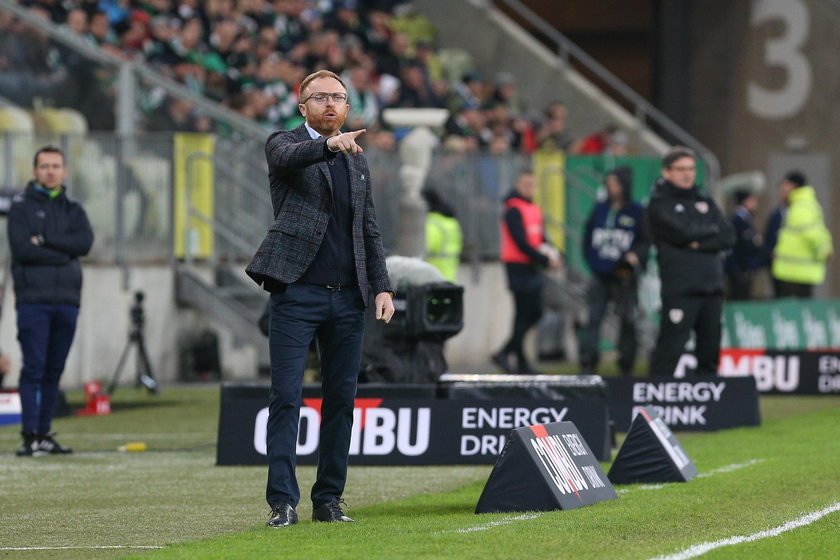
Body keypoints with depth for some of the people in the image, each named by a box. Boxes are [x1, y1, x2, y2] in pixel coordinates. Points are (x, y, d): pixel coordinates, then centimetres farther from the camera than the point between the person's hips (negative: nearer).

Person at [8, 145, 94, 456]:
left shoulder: (73, 210, 15)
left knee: (54, 370, 6)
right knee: (33, 368, -10)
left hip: (67, 299, 4)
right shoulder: (21, 206, 3)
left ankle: (44, 433, 10)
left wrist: (44, 240, -11)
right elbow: (22, 249, -11)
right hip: (33, 299, -4)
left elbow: (85, 243, -4)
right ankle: (30, 435, -11)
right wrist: (63, 253, -6)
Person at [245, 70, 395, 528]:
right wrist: (330, 145, -43)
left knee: (341, 400, 6)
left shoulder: (356, 159, 17)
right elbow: (288, 157, -24)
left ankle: (329, 498, 13)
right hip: (296, 294, -5)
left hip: (347, 299, 5)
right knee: (285, 397, -7)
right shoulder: (284, 145, 2)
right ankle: (282, 501, -8)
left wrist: (382, 286, 9)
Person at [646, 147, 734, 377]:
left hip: (711, 287, 6)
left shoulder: (706, 202, 19)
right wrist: (712, 230, 2)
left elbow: (728, 236, 6)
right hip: (680, 289, -6)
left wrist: (699, 243, -9)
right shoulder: (659, 204, 2)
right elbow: (683, 232, -14)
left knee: (710, 352, 7)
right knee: (670, 349, -11)